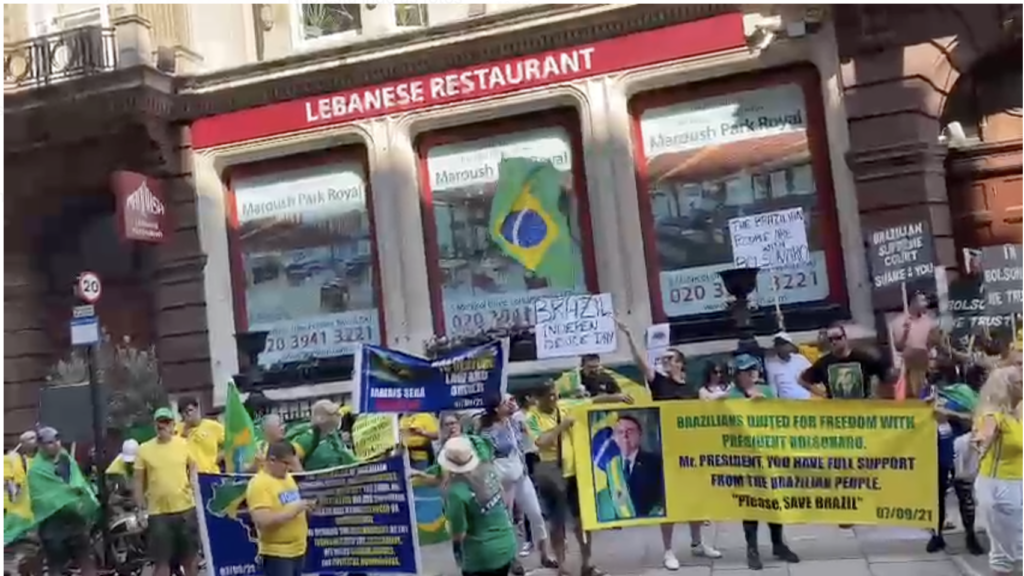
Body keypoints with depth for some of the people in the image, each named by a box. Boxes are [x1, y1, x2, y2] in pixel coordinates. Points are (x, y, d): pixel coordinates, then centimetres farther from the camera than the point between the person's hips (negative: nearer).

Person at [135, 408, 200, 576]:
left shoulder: (184, 444, 1)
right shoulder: (144, 449, -2)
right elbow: (139, 482, 3)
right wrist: (141, 509, -2)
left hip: (186, 509, 1)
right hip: (158, 513, -1)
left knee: (189, 557, 13)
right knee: (161, 561, 3)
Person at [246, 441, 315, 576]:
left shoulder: (288, 478, 12)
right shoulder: (259, 484, -16)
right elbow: (263, 521, -26)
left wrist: (303, 507, 2)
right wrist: (293, 510, -23)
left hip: (298, 550, 9)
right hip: (276, 553, -9)